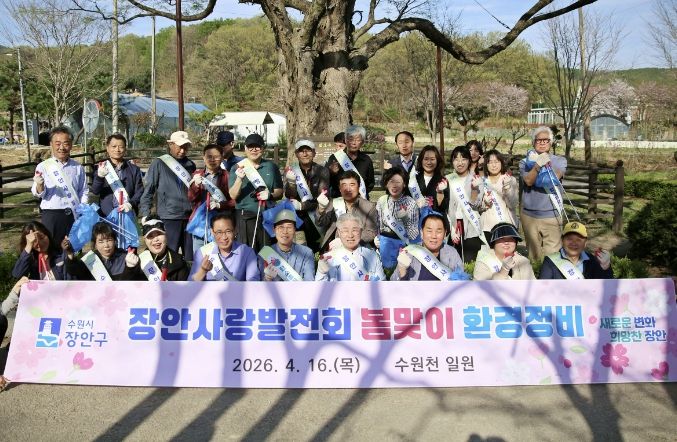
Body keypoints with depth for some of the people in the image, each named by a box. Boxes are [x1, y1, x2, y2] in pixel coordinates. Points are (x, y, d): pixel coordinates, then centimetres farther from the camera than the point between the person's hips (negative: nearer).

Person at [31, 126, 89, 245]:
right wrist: (39, 186, -25)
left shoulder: (78, 167, 6)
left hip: (74, 214, 3)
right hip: (51, 215, -2)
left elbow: (84, 191, 11)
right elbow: (39, 194, -4)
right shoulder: (43, 167, -1)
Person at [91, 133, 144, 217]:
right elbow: (95, 191, -3)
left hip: (127, 213, 1)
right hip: (106, 215, -1)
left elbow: (139, 191, 5)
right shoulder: (102, 168, 7)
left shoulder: (134, 169, 9)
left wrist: (131, 204, -15)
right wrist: (99, 176, -24)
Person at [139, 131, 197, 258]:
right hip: (169, 217, -4)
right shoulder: (159, 164, -1)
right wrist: (145, 213, -5)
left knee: (190, 255, 9)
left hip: (189, 216, 4)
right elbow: (148, 190, -1)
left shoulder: (190, 165, 12)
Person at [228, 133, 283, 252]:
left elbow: (279, 192, 11)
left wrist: (270, 195, -10)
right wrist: (239, 179, -21)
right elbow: (233, 195, -4)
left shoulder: (271, 166, 10)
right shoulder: (237, 168, 5)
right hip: (245, 217, -2)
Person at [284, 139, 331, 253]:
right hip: (297, 215, 1)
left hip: (316, 215, -1)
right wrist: (291, 182, -24)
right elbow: (290, 196, -5)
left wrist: (302, 206, -17)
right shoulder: (291, 172, 5)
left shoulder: (322, 171, 0)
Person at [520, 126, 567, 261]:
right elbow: (528, 181, -13)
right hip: (529, 214, 1)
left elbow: (555, 178, -11)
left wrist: (547, 163, -22)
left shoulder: (559, 161, 8)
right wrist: (538, 165, -28)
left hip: (551, 214, -1)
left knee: (552, 254, -8)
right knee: (533, 253, 10)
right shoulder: (525, 162, 6)